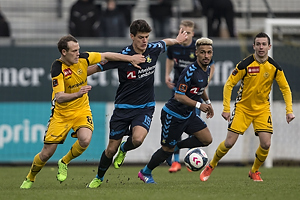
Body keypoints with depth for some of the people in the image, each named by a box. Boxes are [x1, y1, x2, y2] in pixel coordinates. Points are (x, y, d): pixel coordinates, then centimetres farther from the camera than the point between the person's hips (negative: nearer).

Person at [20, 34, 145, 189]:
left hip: (82, 110, 3)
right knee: (47, 153, -3)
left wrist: (130, 58, 3)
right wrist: (78, 94, -48)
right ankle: (29, 179, 25)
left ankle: (64, 163, 4)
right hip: (61, 113, -3)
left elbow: (106, 56, 5)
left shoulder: (82, 59, -10)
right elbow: (60, 97, -32)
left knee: (85, 140, -26)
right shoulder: (57, 69, -23)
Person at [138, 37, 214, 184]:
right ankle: (145, 173, 24)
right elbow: (179, 96, -27)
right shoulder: (190, 71, -25)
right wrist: (198, 105, -31)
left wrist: (207, 102, 26)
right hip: (173, 115, -8)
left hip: (188, 114, 8)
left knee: (207, 139, -2)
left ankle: (176, 146, 15)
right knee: (168, 149, 1)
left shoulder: (206, 70, 3)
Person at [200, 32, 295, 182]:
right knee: (229, 142, -8)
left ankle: (254, 172, 13)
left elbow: (285, 88, 2)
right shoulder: (245, 65, -16)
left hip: (262, 108, 2)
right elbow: (229, 84, -9)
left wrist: (289, 111, -7)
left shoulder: (275, 67, -8)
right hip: (243, 107, -2)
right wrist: (226, 108, -15)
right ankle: (211, 166, 17)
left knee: (265, 144, -12)